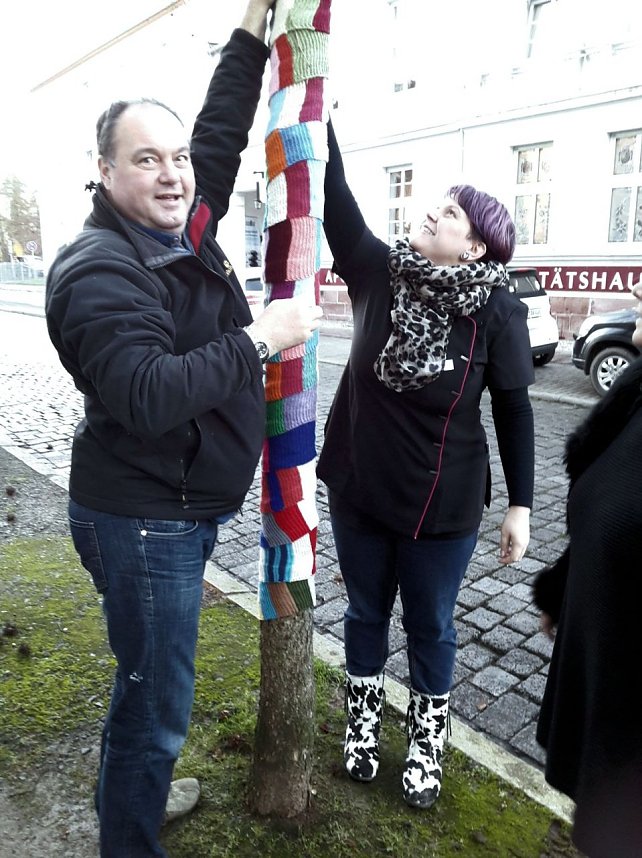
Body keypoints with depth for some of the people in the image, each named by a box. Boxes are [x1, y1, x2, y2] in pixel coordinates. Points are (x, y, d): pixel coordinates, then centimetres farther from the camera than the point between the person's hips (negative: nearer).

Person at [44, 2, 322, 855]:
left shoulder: (184, 227, 5)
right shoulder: (100, 273, -20)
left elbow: (223, 128, 16)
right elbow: (149, 396, -33)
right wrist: (260, 338, -26)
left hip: (189, 510, 9)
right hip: (141, 521, -9)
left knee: (153, 686, 26)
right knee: (157, 703, 6)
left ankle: (133, 788, 51)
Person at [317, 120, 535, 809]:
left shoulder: (497, 310, -13)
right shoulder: (379, 273, -6)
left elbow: (514, 409, -6)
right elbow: (335, 201, -8)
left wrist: (520, 504, -5)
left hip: (442, 504, -3)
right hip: (357, 489, 3)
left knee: (429, 626, 17)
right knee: (365, 611, 20)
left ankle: (426, 741, 44)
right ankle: (363, 724, 46)